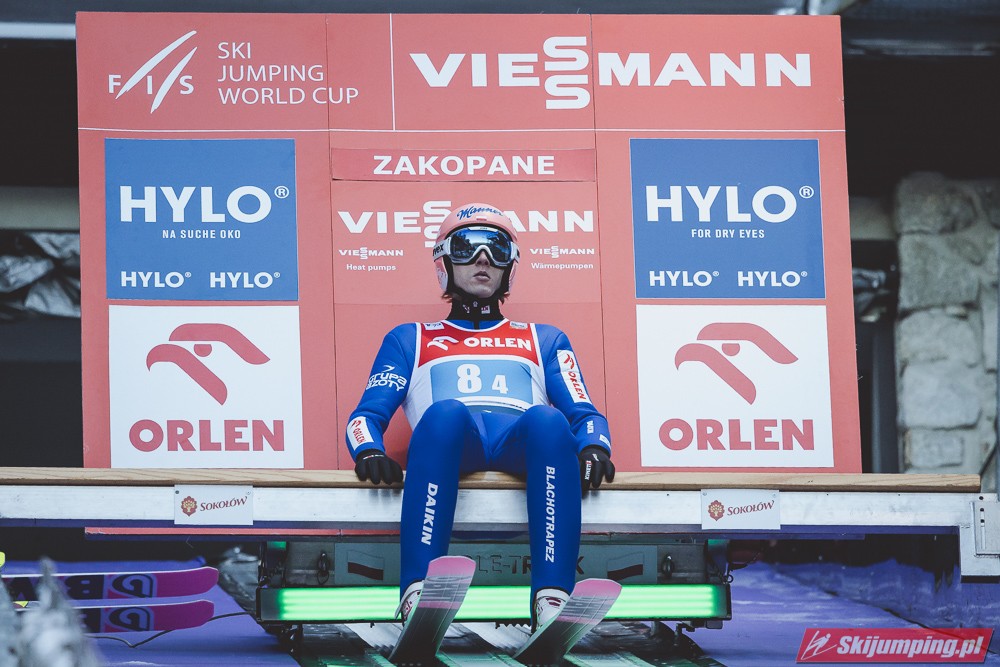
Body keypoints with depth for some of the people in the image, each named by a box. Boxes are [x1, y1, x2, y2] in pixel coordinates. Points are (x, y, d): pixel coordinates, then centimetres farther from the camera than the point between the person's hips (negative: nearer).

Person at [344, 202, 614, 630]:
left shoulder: (544, 340, 35)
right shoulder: (410, 340, 32)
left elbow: (583, 413, 21)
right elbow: (369, 413, 18)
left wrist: (594, 448, -4)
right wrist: (369, 451, -8)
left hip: (523, 449, 1)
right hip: (448, 446, -1)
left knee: (546, 419, -36)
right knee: (445, 413, -38)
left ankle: (552, 604, -49)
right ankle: (418, 601, -52)